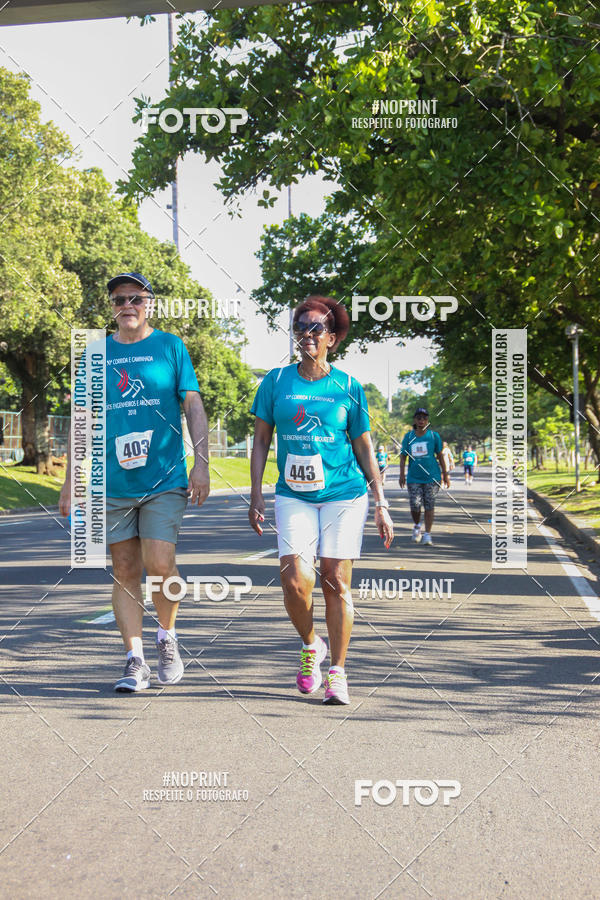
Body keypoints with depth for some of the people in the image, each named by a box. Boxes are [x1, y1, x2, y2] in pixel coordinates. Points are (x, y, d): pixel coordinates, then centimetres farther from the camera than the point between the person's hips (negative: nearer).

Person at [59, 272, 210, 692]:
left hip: (165, 480, -2)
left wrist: (202, 464, -8)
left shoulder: (171, 347, 4)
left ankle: (167, 637, 16)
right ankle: (135, 661, 12)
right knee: (125, 571, 3)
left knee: (159, 565, -11)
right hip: (113, 482, 3)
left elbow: (194, 406, 2)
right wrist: (70, 480, 9)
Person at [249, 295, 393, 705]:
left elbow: (364, 448, 8)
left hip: (344, 494, -1)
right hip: (293, 495, 1)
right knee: (295, 582, -11)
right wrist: (257, 495, 4)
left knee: (336, 581, -2)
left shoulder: (348, 387, 3)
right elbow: (261, 441, 11)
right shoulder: (277, 381, 6)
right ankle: (311, 645, 18)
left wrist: (381, 505, 6)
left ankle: (338, 673, 9)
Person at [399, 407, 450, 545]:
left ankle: (427, 534, 3)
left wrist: (445, 474, 9)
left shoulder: (434, 435, 3)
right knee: (415, 505, -4)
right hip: (414, 477, 1)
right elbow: (403, 456, 7)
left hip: (432, 476, -1)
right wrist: (402, 474, -2)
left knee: (429, 505, -5)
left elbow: (440, 456, 8)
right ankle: (417, 526, 25)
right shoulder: (408, 436, 5)